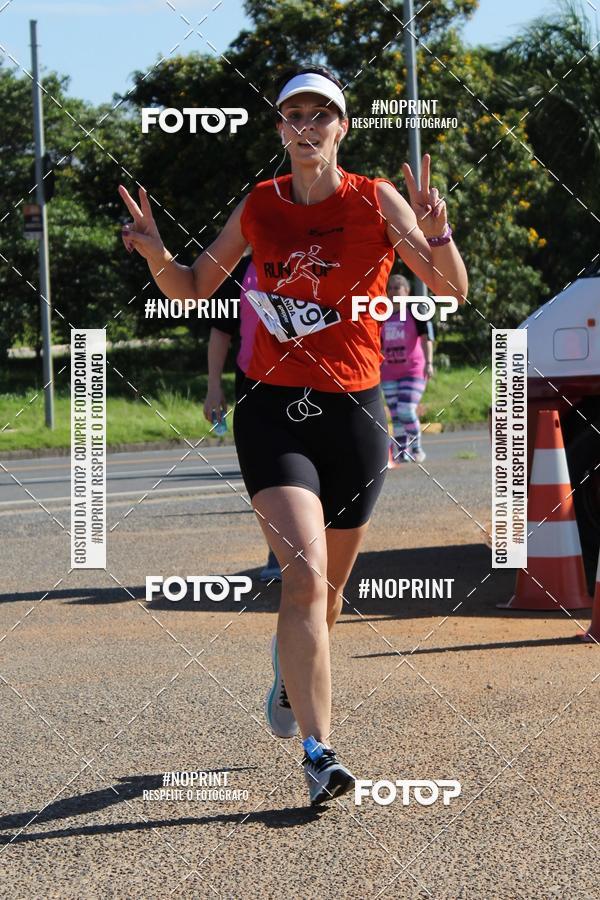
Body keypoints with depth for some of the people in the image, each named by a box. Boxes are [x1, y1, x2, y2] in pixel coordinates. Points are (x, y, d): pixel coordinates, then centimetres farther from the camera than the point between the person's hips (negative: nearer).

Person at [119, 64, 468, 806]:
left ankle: (291, 667, 48)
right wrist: (156, 255, -5)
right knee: (304, 573, -17)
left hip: (353, 411, 1)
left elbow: (452, 291, -3)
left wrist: (436, 235, -22)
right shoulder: (258, 206, 4)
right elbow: (193, 288, 16)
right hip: (273, 410, -1)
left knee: (327, 586, 14)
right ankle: (317, 753, -17)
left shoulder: (376, 200, -1)